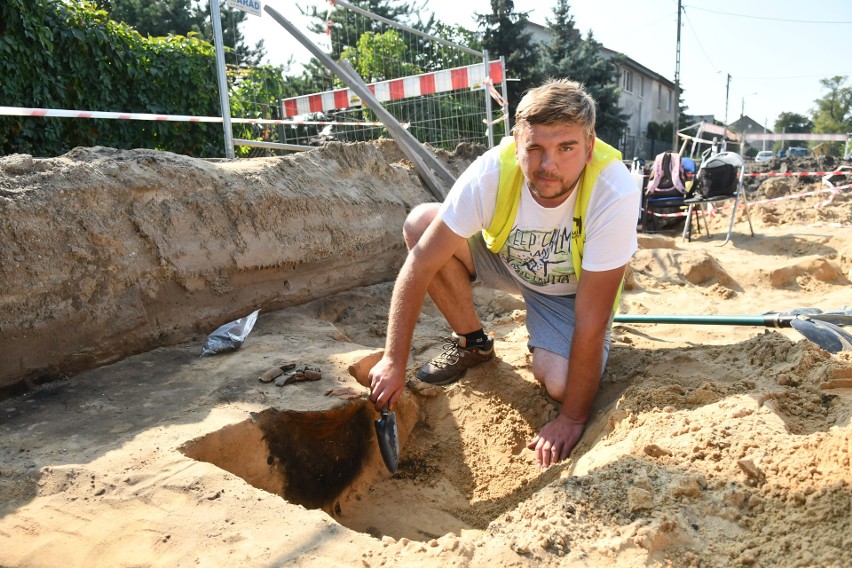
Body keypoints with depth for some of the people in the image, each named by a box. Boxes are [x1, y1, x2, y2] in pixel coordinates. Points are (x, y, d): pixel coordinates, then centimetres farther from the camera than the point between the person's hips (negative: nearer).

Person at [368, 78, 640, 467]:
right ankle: (473, 343, -1)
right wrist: (393, 361, -28)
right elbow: (420, 263, -28)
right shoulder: (492, 172, -31)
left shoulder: (614, 194, -35)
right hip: (507, 260, 3)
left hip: (575, 288, -2)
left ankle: (542, 348, 10)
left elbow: (591, 321, -31)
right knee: (419, 222, -21)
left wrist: (572, 419, -26)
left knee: (559, 382, -29)